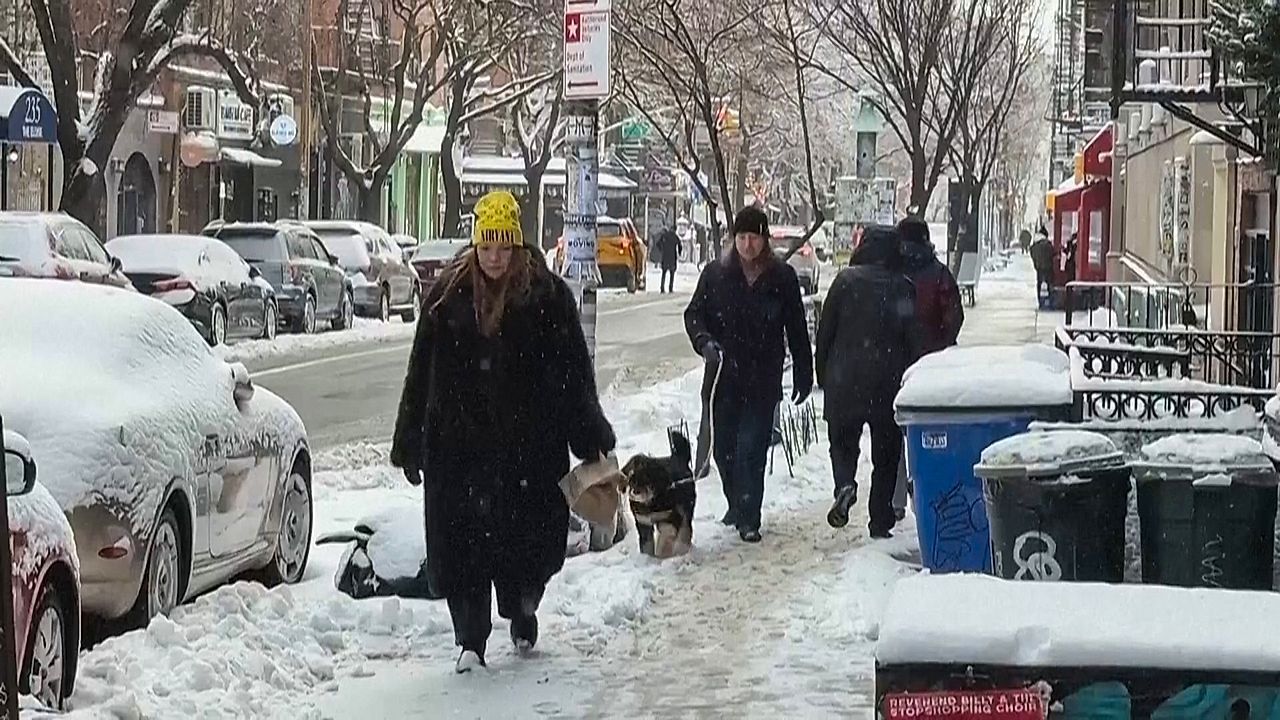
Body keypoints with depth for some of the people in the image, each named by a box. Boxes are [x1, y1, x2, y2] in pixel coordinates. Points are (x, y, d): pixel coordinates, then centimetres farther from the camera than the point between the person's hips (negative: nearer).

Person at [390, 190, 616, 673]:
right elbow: (421, 374, 7)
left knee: (526, 538, 7)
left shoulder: (547, 296, -1)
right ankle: (470, 642, 4)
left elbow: (573, 373, 1)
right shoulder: (447, 297, 3)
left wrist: (590, 439, 0)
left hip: (529, 445, -1)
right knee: (461, 542, -3)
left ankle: (523, 616, 33)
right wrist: (410, 444, 6)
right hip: (458, 443, 1)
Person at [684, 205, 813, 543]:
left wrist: (803, 374, 8)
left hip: (763, 379, -2)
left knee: (751, 449, -8)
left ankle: (749, 519, -2)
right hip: (723, 377, 2)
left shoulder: (782, 277, 0)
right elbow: (694, 313, 7)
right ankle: (737, 504, 33)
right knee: (723, 447, 11)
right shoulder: (716, 274, 2)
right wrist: (704, 341, -13)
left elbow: (797, 329, 7)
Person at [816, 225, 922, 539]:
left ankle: (845, 485, -17)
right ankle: (881, 521, 10)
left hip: (845, 381, 0)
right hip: (889, 382, 1)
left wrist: (822, 373, 10)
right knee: (887, 454, 11)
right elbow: (915, 339, -2)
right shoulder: (903, 288, -2)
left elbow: (825, 330, 0)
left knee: (843, 442, 13)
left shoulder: (846, 280, -3)